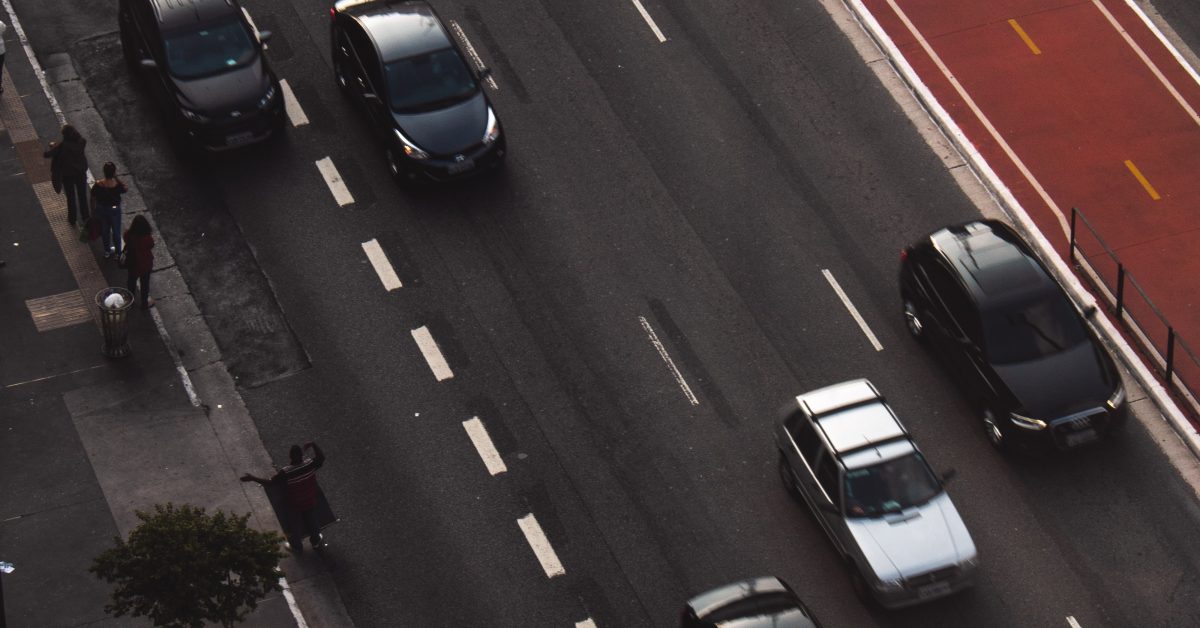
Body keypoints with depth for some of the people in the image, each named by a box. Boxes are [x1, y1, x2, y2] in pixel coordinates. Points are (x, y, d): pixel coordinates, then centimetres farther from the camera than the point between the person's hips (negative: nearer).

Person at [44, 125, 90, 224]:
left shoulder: (62, 146, -25)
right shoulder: (81, 142, -15)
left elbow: (47, 154, -18)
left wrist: (52, 145, 0)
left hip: (67, 175, -3)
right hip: (81, 172, 3)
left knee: (71, 197, 16)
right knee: (82, 195, 20)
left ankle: (72, 218, 28)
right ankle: (85, 216, 32)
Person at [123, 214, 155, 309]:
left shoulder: (129, 235, -26)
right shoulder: (148, 239, -34)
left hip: (132, 263, 3)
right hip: (145, 264, -3)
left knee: (132, 280, 28)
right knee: (145, 283, 21)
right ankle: (145, 303, 41)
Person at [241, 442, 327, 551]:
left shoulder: (285, 473, -35)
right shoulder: (310, 464, -25)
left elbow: (270, 482, -29)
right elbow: (321, 457, -5)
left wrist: (252, 478, -23)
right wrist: (313, 445, 4)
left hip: (295, 506, -3)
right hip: (310, 503, 3)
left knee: (296, 526, 25)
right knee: (313, 523, 29)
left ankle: (297, 546, 48)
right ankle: (316, 542, 52)